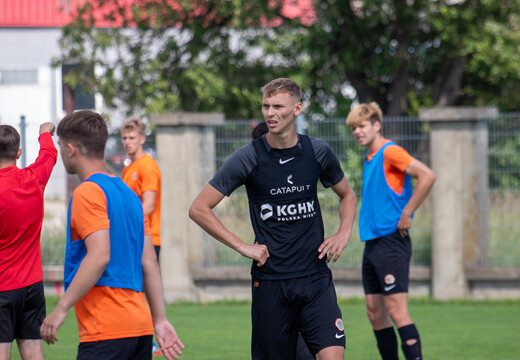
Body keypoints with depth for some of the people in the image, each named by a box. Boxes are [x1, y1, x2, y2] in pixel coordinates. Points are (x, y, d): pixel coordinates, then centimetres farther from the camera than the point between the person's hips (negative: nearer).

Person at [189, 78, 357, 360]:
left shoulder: (317, 152, 4)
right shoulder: (249, 157, -4)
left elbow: (347, 195, 23)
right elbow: (199, 209, -2)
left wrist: (343, 234, 5)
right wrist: (242, 247, -7)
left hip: (315, 276, 1)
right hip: (270, 281, -1)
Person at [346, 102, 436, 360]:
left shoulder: (390, 152, -10)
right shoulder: (370, 158, 17)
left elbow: (427, 176, -23)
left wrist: (406, 214, -19)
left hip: (391, 242, -9)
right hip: (372, 242, 9)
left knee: (397, 310, -14)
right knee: (375, 313, 8)